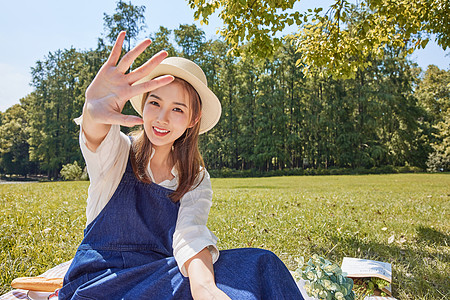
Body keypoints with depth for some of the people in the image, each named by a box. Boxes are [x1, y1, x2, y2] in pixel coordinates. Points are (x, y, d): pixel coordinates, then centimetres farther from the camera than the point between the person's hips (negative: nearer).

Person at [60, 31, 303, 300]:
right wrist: (94, 110, -51)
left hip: (161, 278, 3)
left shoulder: (197, 181, 1)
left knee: (259, 265, -22)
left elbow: (190, 235, -17)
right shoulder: (115, 152, -2)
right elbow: (95, 135, -27)